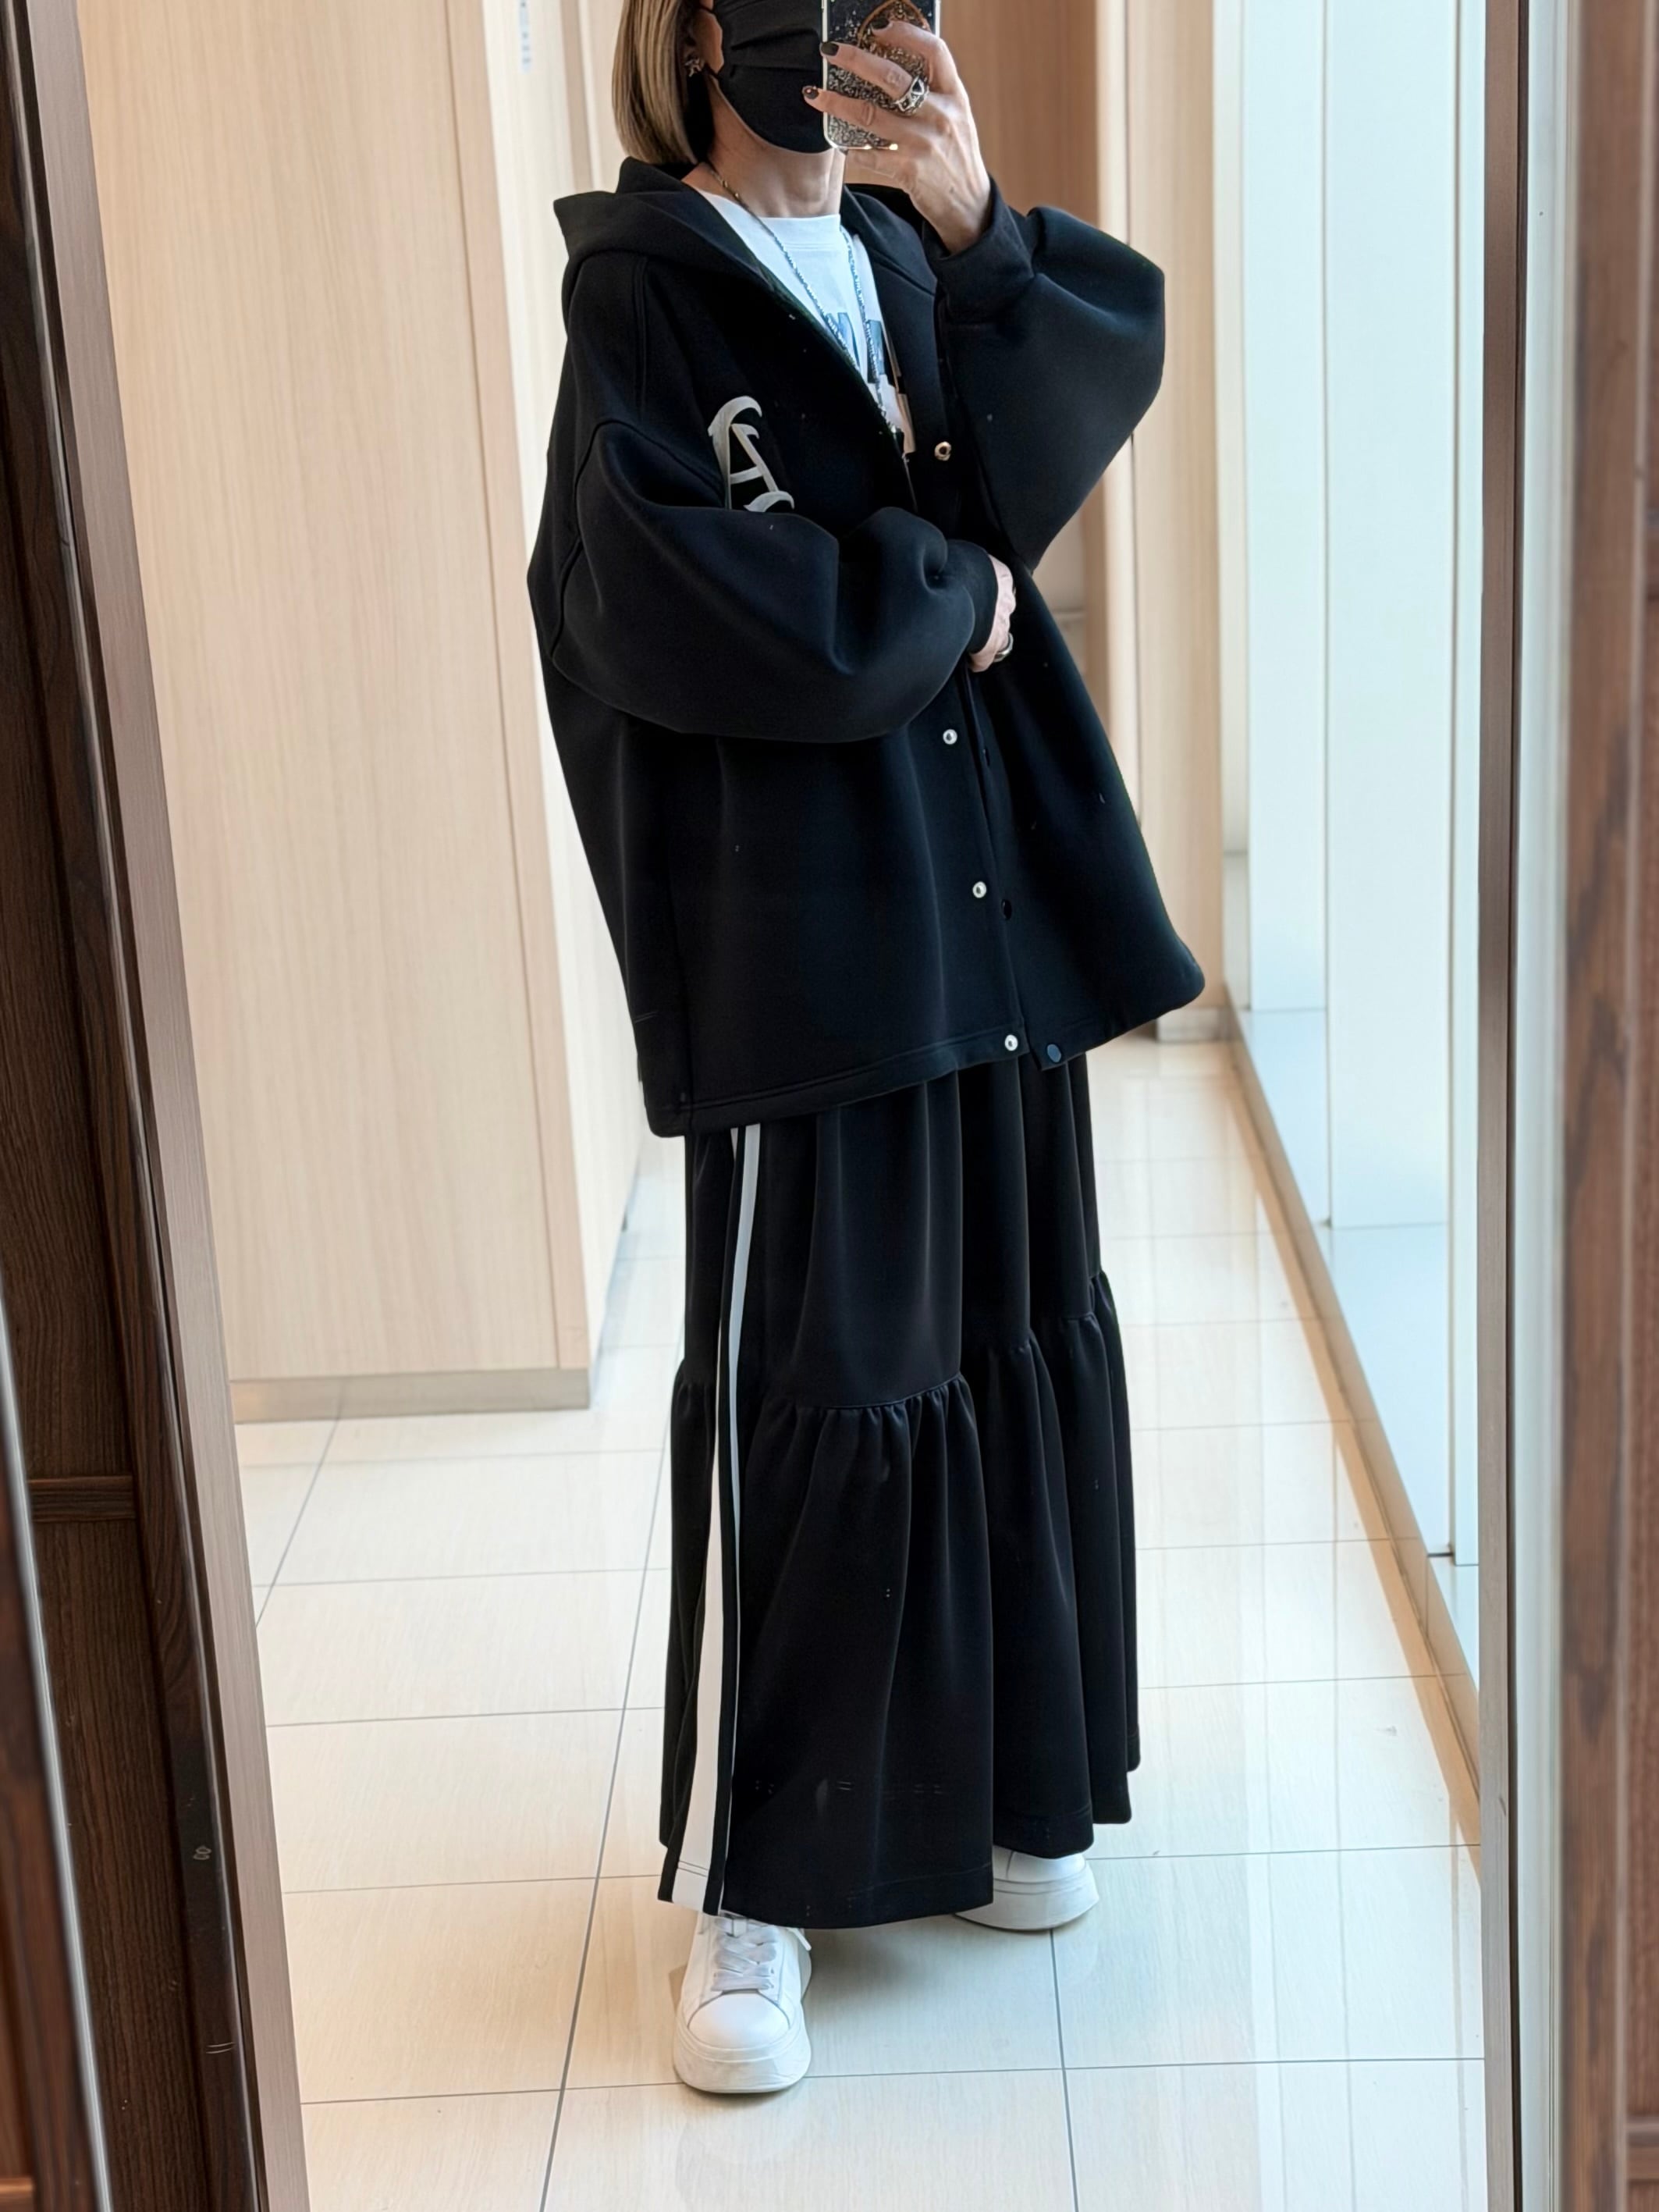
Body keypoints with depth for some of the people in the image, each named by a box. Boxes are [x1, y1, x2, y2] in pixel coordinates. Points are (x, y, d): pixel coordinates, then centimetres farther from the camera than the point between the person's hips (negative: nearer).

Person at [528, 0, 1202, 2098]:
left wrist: (982, 235, -19)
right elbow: (682, 608, -16)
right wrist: (936, 599, -6)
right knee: (806, 1396, -3)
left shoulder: (912, 260, 14)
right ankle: (749, 1896, 11)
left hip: (992, 896, 7)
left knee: (1024, 1346, 12)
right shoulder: (642, 288, -5)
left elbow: (1096, 379, -3)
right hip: (796, 932, -6)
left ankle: (988, 1792, 29)